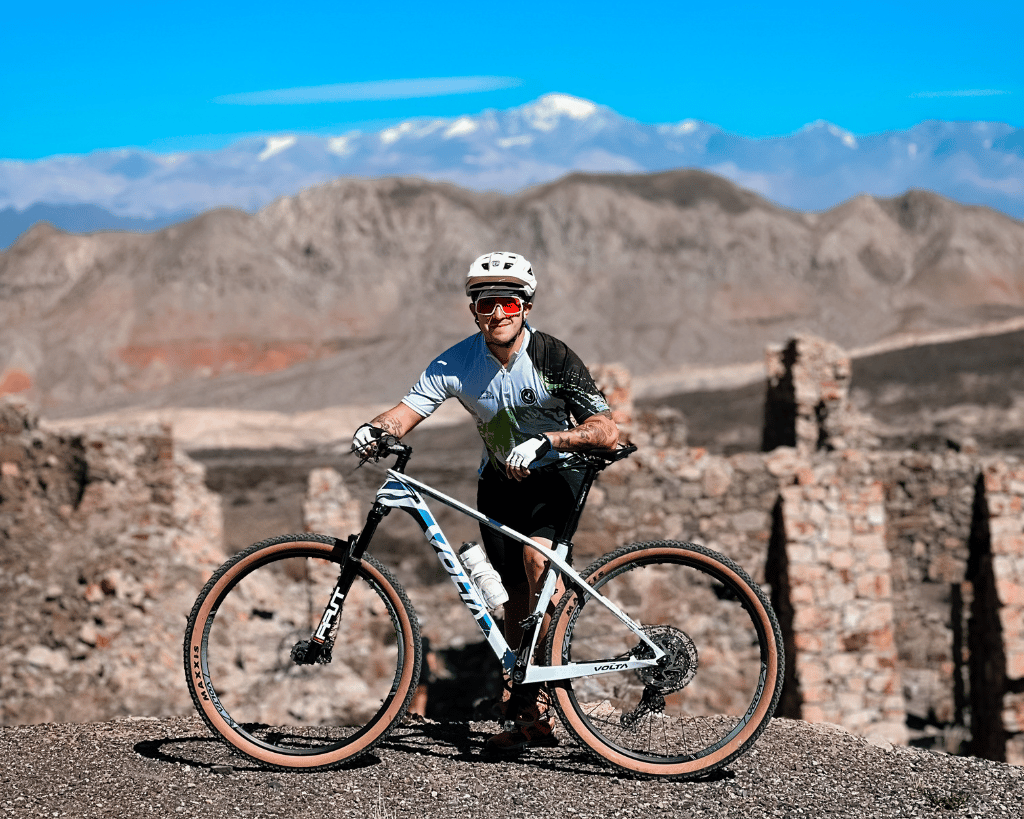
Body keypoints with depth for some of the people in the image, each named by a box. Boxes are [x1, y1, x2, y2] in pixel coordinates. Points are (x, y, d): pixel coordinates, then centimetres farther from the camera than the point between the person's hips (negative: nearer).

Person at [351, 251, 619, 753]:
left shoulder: (552, 358, -22)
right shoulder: (457, 364, -14)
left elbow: (606, 432, -28)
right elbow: (409, 409, -20)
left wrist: (545, 441, -43)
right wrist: (375, 429, -43)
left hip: (556, 472, -3)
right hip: (500, 479, 3)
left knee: (538, 558, -30)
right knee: (516, 598, 2)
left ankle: (541, 679, -19)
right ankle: (532, 718, 11)